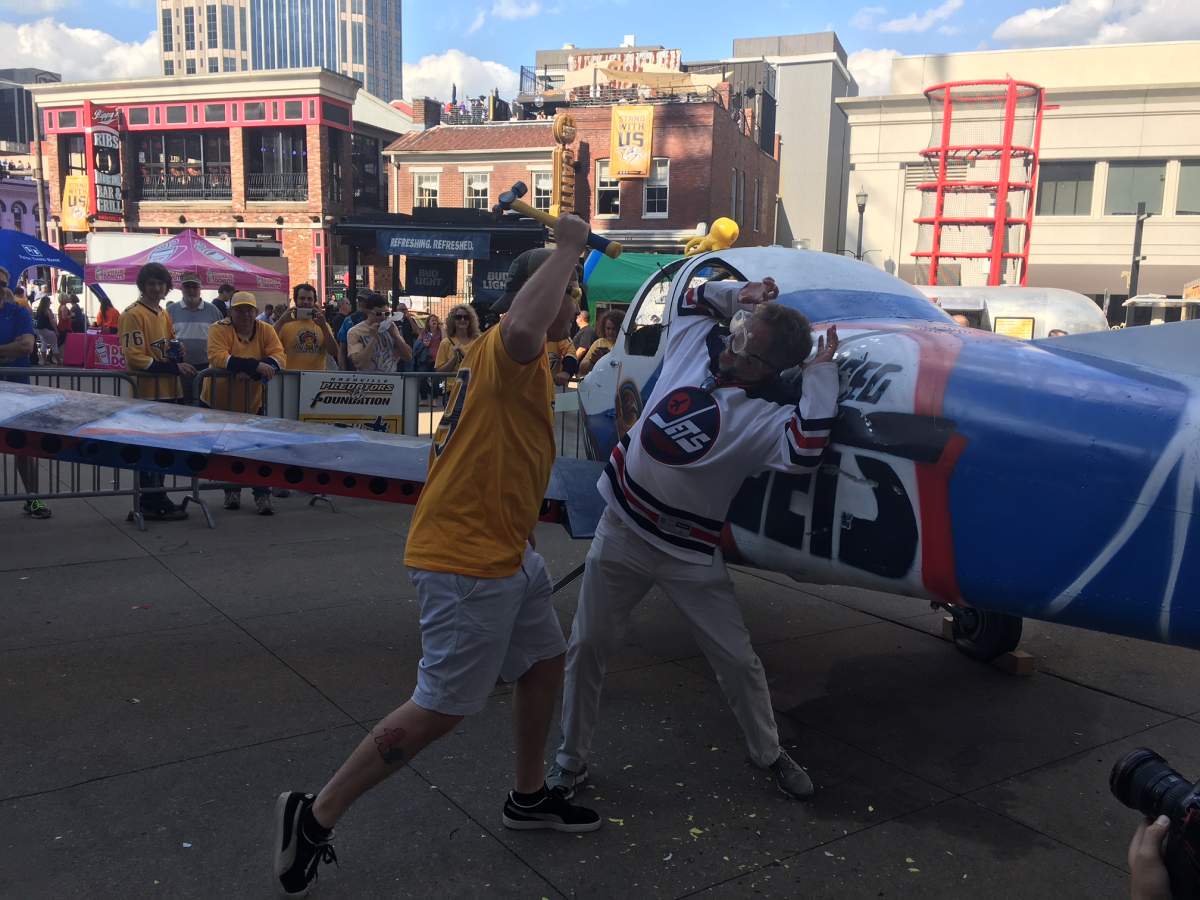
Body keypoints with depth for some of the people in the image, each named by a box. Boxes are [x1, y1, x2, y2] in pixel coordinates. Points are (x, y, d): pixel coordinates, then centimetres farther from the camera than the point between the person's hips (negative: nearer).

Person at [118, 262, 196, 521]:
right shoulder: (133, 315, -10)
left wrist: (177, 352, 5)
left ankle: (156, 500, 23)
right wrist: (174, 368, -20)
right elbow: (135, 358, -17)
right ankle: (152, 504, 4)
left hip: (168, 392, 9)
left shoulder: (163, 314, 16)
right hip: (147, 392, -9)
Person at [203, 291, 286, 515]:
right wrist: (255, 365, -38)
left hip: (252, 403, 1)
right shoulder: (219, 329, -13)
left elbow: (279, 356, -16)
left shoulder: (265, 330, -4)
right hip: (219, 403, -1)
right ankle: (232, 491, 30)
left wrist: (252, 372, -33)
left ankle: (262, 496, 6)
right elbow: (217, 357, -29)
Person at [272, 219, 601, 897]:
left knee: (545, 662, 20)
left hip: (507, 553, 11)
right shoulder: (503, 350, -15)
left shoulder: (524, 366, 18)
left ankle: (529, 797, 39)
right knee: (441, 710, -3)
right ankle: (316, 815, 11)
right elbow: (522, 328, -43)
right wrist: (568, 248, -30)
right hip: (465, 561, -11)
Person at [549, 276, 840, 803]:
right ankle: (570, 761, 27)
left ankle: (768, 754, 35)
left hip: (690, 554, -3)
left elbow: (805, 451, -40)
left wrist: (820, 372, -30)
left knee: (738, 661, 8)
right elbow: (692, 298, 17)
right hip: (622, 531, 3)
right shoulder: (696, 342, -5)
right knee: (586, 648, 9)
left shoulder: (766, 416, -18)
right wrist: (736, 294, -2)